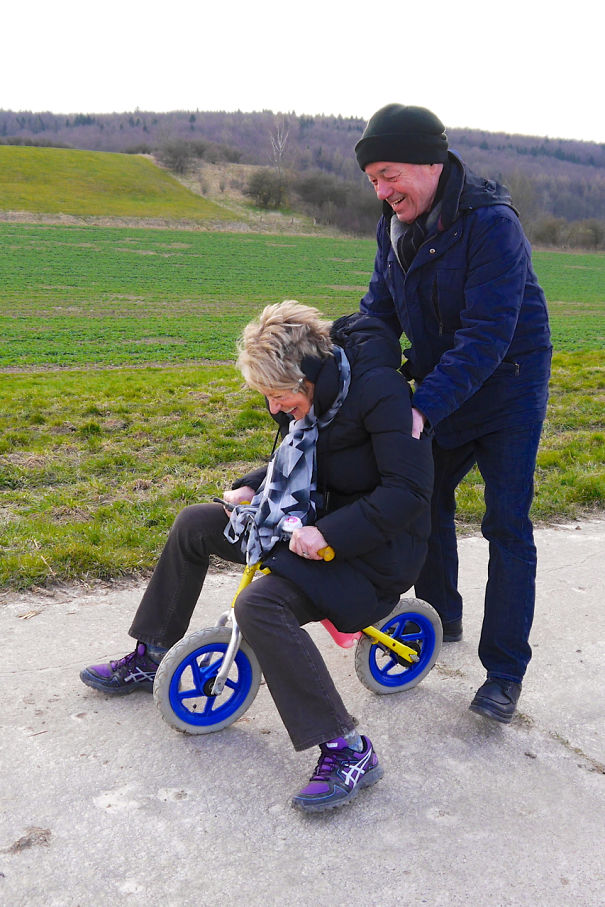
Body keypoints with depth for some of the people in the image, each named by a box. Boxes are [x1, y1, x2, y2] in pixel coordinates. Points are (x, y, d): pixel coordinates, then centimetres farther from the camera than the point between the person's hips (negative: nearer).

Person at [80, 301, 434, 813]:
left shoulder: (377, 390, -24)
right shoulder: (318, 390, 2)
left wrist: (329, 534, -31)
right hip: (320, 522, 9)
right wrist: (251, 487, 2)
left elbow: (410, 492, -28)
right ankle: (150, 659, 23)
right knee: (195, 525, 7)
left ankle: (347, 751, -24)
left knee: (259, 604, -32)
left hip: (372, 549, -9)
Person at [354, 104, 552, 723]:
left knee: (507, 526, -5)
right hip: (441, 387, 7)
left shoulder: (491, 224, -25)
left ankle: (505, 671, 6)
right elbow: (379, 311, 3)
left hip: (507, 389, -7)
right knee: (426, 497, 13)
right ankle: (439, 618, 35)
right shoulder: (395, 227, -1)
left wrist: (424, 409, -37)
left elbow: (485, 336, -31)